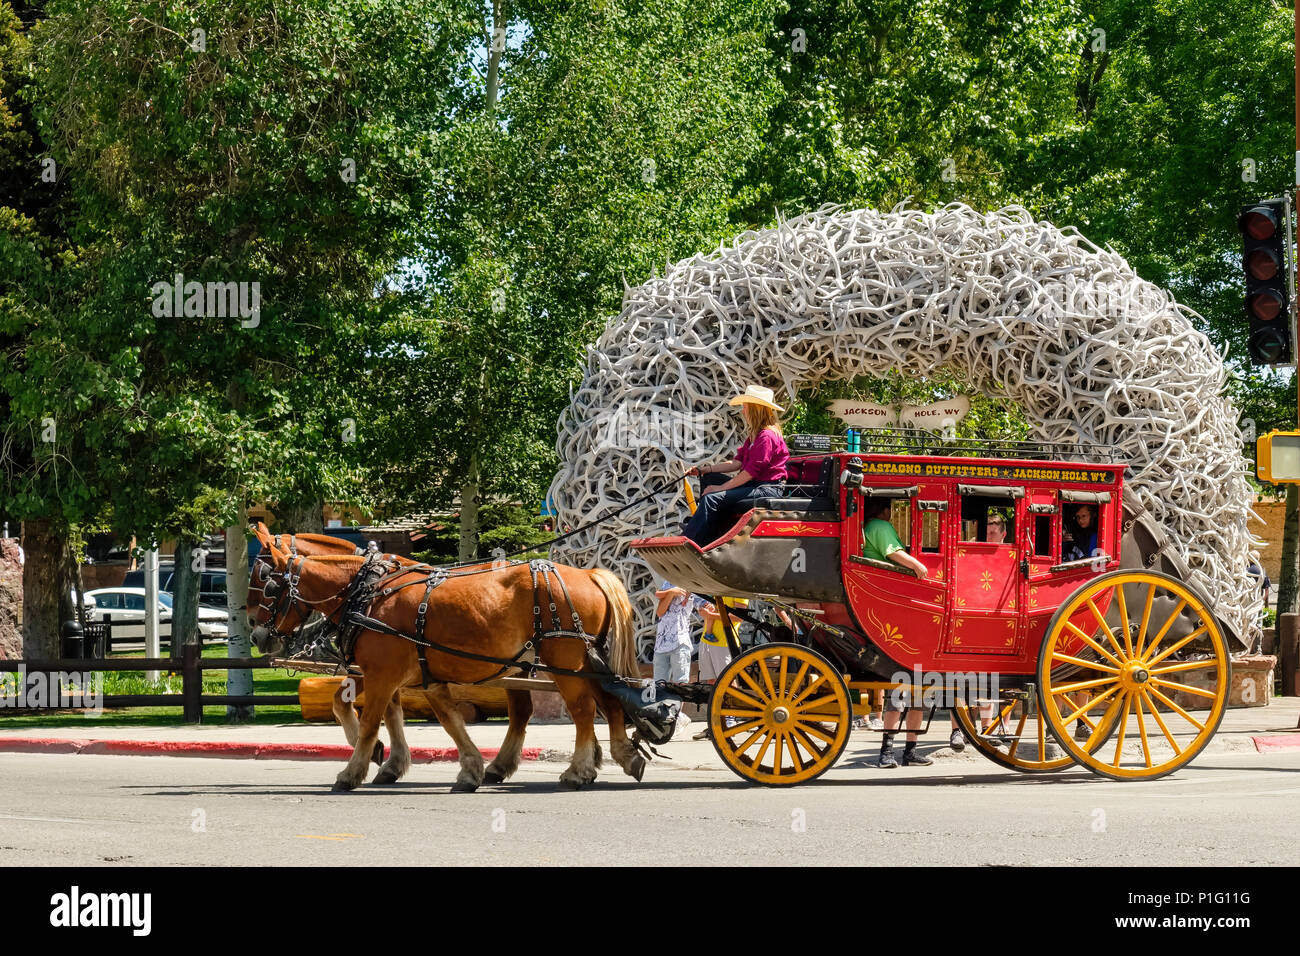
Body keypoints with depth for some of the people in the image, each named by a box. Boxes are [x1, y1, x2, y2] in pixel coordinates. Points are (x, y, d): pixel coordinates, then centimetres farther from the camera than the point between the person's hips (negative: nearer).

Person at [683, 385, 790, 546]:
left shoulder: (767, 436, -14)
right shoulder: (754, 435, 20)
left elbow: (752, 471, -18)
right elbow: (738, 462, 18)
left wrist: (722, 488, -15)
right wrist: (706, 469, 9)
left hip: (767, 490, -11)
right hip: (755, 485, 11)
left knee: (712, 499, -22)